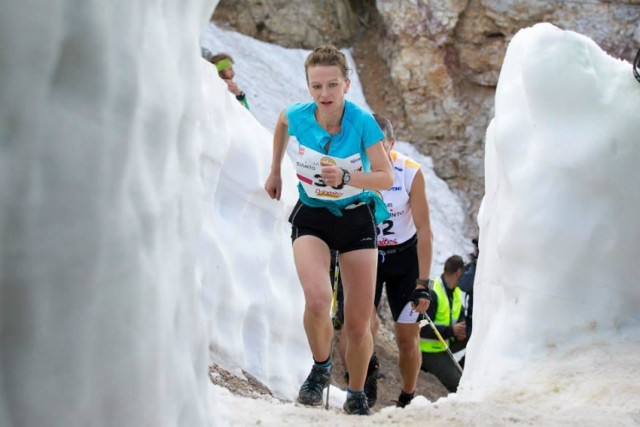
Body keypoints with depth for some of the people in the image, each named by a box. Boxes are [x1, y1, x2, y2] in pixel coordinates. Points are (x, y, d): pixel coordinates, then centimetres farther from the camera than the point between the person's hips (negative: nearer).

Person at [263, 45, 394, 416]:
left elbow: (386, 178, -22)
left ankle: (357, 396, 26)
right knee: (318, 301, -27)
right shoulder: (297, 116, -15)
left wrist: (345, 178, -38)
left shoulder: (362, 122, -21)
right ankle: (321, 367, 1)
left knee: (358, 325, 2)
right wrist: (275, 171, 18)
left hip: (357, 220, 0)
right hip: (312, 218, 0)